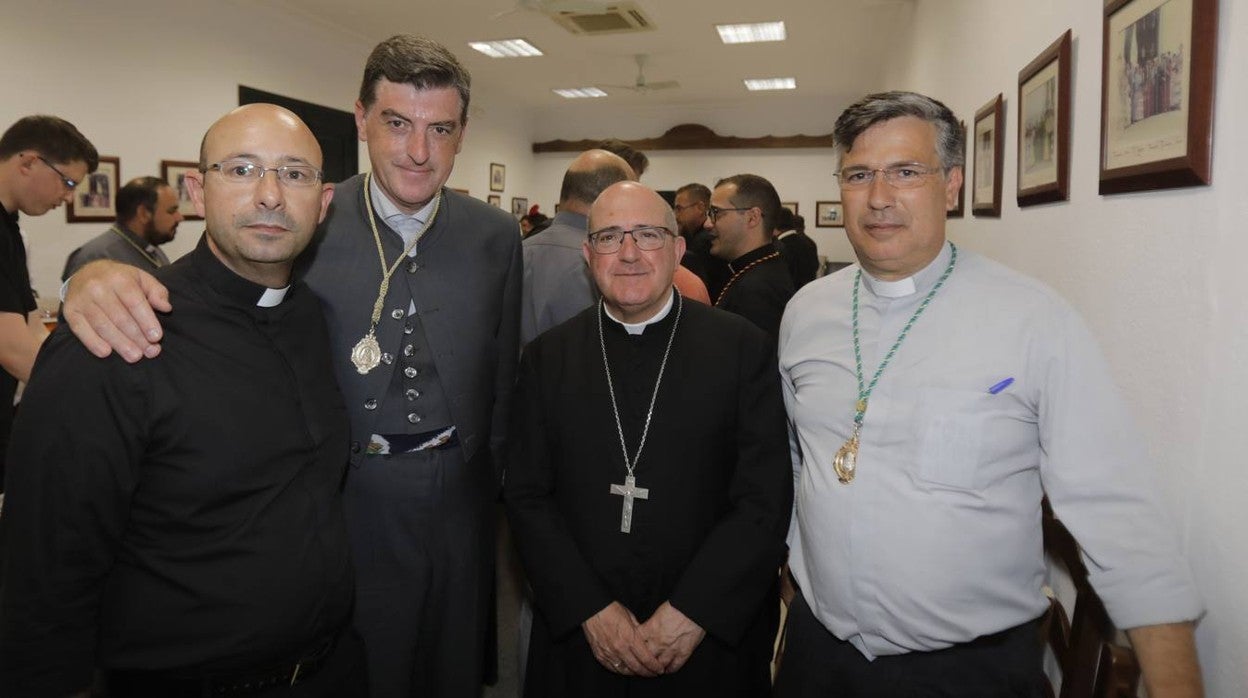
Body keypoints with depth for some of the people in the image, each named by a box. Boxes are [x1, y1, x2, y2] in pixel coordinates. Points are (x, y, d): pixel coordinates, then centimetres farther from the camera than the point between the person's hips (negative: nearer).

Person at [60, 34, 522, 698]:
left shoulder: (496, 236, -2)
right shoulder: (310, 225, -8)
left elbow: (502, 378, 2)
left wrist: (498, 486, 6)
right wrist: (103, 274, -32)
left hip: (461, 498, 2)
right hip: (348, 498, -2)